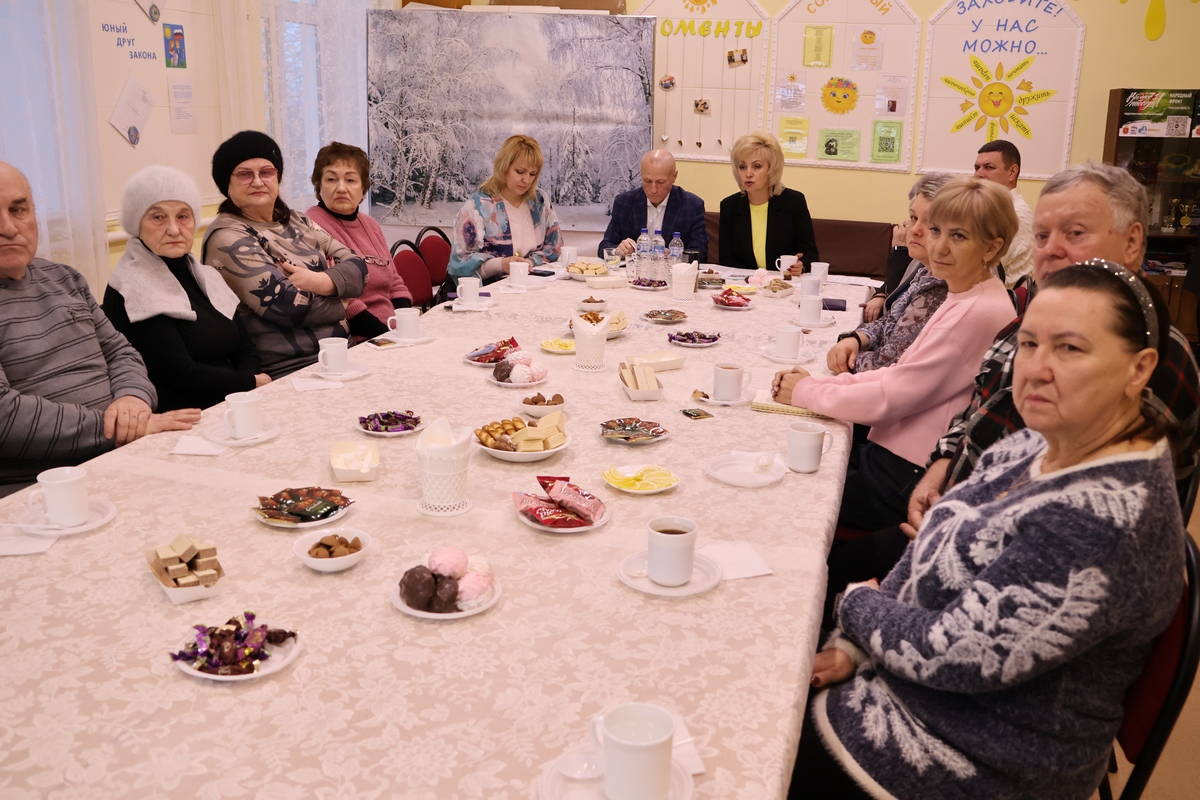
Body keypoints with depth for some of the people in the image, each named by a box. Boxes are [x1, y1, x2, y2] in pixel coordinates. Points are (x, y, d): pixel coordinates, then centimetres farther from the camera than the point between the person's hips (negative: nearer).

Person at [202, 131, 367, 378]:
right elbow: (286, 305, -18)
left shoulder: (295, 221, 15)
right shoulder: (227, 238, -8)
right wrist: (339, 302, -1)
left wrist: (322, 281, -13)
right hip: (290, 367, -7)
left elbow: (357, 266, 7)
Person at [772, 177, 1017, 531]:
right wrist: (820, 383, -1)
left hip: (909, 481, -9)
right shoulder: (964, 300, 8)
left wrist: (806, 391, -10)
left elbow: (891, 398, -22)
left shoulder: (978, 313, -23)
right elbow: (902, 374, 9)